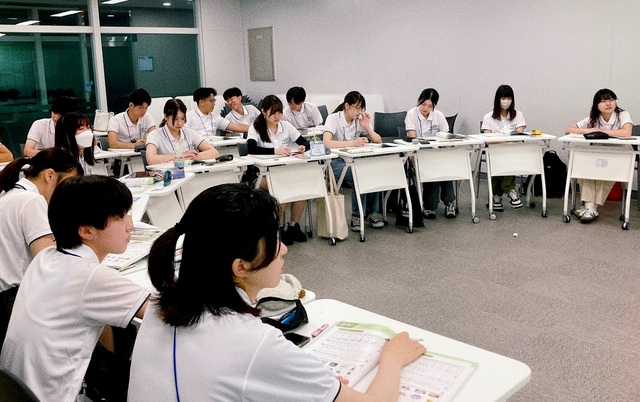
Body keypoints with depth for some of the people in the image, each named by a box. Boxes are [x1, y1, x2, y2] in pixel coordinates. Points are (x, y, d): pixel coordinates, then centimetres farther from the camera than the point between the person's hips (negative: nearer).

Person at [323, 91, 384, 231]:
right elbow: (327, 143, -28)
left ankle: (372, 212, -9)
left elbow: (378, 141, 7)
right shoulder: (333, 118, -11)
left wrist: (367, 127, -9)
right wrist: (353, 143, -33)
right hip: (336, 162, -5)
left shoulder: (360, 120, 7)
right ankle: (357, 216, -17)